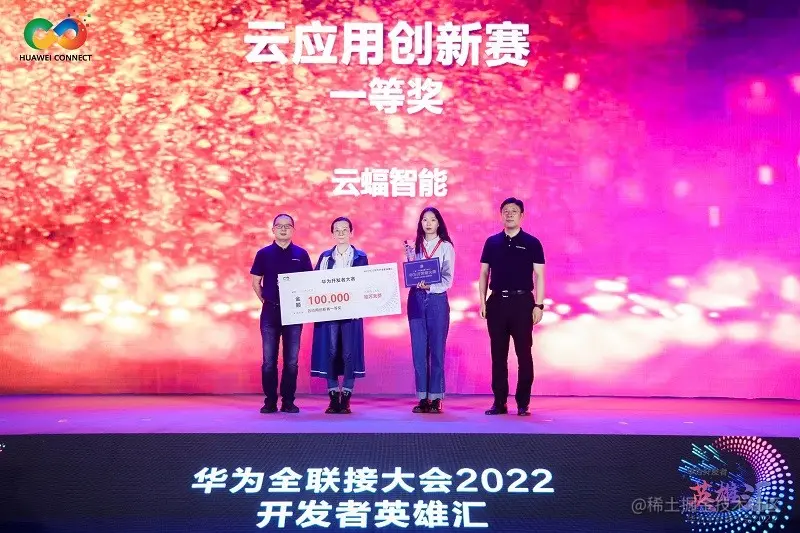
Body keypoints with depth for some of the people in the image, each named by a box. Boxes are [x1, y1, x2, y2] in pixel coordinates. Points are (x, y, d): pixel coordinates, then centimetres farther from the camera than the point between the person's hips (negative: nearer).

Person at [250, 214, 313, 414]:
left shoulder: (301, 254, 6)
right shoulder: (264, 253, 5)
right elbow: (256, 282, 9)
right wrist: (266, 302, 5)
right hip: (270, 311, 0)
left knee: (291, 360, 3)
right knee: (269, 360, 1)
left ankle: (288, 401, 10)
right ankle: (270, 401, 9)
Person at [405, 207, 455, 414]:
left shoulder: (446, 247, 4)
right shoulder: (415, 246, 13)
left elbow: (448, 280, -3)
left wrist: (430, 287, -19)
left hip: (437, 300, -3)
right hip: (416, 300, 3)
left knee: (437, 349, -2)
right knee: (419, 349, 1)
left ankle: (436, 398, 3)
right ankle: (422, 397, 6)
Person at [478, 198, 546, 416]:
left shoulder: (532, 243, 2)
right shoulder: (492, 242, 9)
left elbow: (539, 276, 0)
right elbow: (484, 273, 11)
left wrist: (539, 305, -8)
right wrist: (483, 301, 2)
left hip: (522, 302, -2)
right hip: (497, 302, 3)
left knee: (523, 353, 0)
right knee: (498, 354, 5)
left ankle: (523, 403, 7)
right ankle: (499, 402, 12)